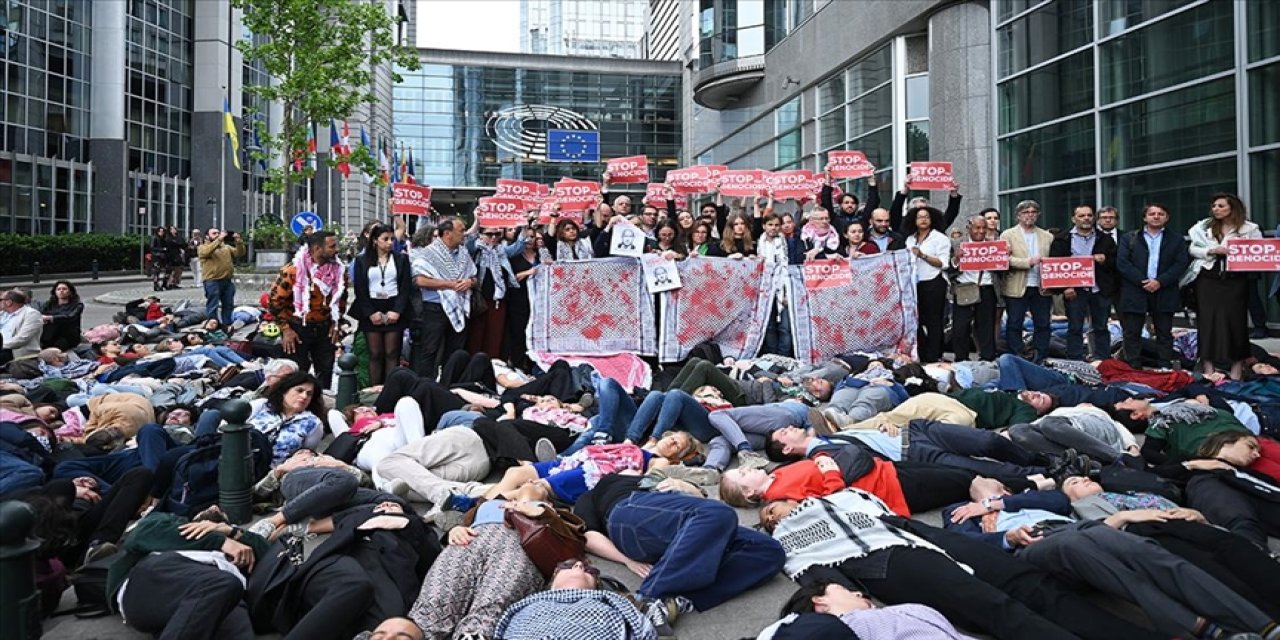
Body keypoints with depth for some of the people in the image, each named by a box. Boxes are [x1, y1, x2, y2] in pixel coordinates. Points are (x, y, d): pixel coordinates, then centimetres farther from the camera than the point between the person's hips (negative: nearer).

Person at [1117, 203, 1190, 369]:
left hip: (1164, 293, 1)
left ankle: (1166, 368, 10)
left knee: (1164, 333, 6)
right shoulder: (1128, 238, 8)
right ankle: (1133, 370, 4)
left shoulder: (1176, 240, 11)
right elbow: (1122, 263, -2)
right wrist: (1142, 281, -12)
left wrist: (1160, 281, -13)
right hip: (1134, 292, -1)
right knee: (1132, 333, -1)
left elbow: (1181, 264, 0)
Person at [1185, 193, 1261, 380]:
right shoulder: (1204, 226, 7)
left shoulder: (1249, 228, 2)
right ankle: (1208, 368, 6)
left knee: (1235, 319, 1)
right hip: (1208, 279, 1)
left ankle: (1237, 368, 10)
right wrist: (1212, 251, -12)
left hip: (1235, 281, -1)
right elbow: (1193, 249, 4)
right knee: (1208, 319, 1)